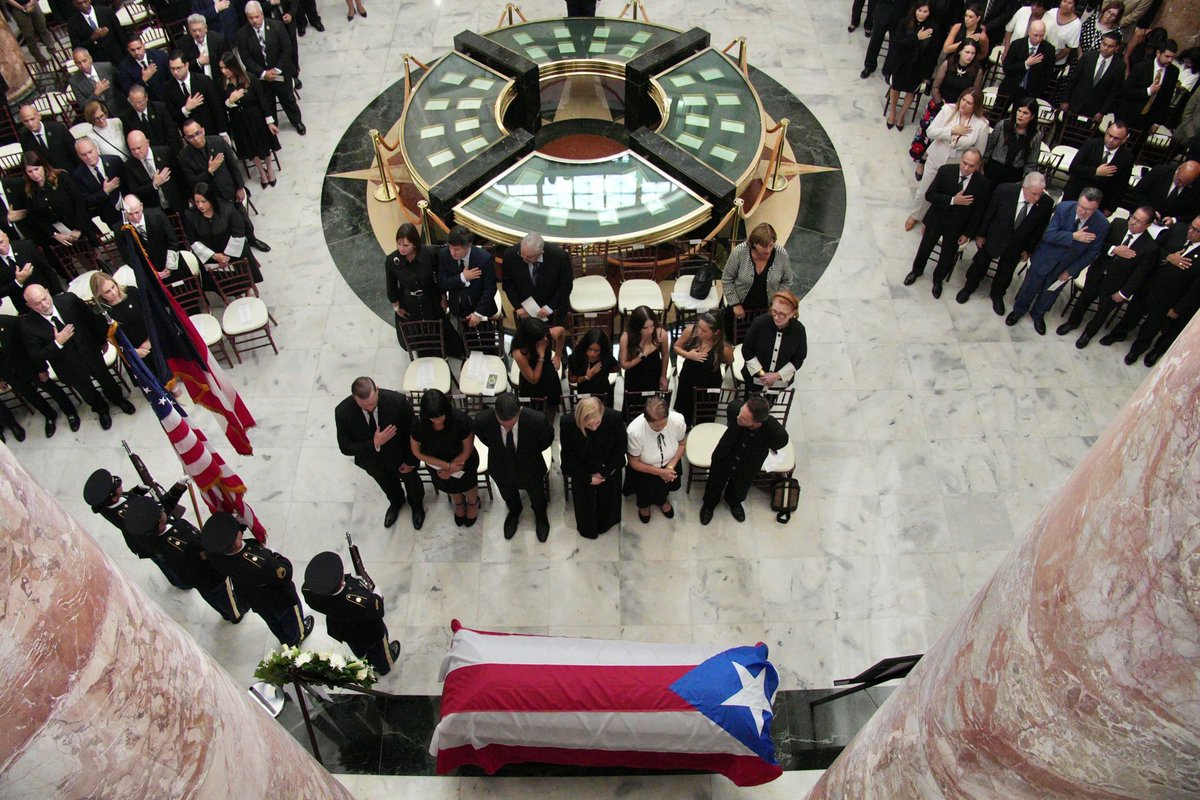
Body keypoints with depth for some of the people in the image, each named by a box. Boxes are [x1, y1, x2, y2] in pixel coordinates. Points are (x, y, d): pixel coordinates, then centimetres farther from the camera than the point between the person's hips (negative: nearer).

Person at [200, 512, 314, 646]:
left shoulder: (215, 556, -31)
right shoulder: (260, 563, -49)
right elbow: (285, 575, -31)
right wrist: (276, 557, -15)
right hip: (280, 602, -5)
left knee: (272, 621, 36)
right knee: (291, 620, 30)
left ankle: (285, 641, 64)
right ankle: (295, 641, 60)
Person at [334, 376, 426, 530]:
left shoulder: (398, 401, -38)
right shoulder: (342, 412, -34)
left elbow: (412, 432, -20)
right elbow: (345, 448, -23)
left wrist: (410, 461, -10)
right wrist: (375, 443, -38)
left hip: (400, 456, -1)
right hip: (372, 461, 1)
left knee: (411, 479, 30)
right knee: (387, 484, 33)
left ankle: (417, 503, 64)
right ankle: (396, 502, 68)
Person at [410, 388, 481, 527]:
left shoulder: (461, 420, -38)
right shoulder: (419, 424, -34)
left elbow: (467, 450, -22)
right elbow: (417, 452, -17)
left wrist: (450, 470, -13)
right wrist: (447, 466, -20)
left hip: (463, 461, -2)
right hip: (437, 464, 2)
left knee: (468, 485, 28)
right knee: (450, 488, 31)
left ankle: (473, 502, 63)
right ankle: (458, 502, 66)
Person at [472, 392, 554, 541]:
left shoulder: (537, 420, -40)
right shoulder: (482, 420, -36)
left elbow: (547, 439, -14)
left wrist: (532, 452, 1)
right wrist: (498, 450, 2)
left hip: (530, 467, -1)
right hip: (501, 467, 1)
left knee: (537, 496, 31)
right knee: (508, 496, 33)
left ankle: (540, 514, 66)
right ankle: (514, 511, 69)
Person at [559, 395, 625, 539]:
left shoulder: (615, 418, -30)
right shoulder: (567, 423, -31)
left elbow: (620, 448, -11)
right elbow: (569, 456, -14)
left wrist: (605, 473, -11)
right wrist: (587, 478, -11)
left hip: (608, 466, 0)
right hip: (582, 470, 0)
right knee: (584, 496, -3)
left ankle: (606, 523, 33)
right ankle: (587, 527, 27)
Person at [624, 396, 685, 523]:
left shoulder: (678, 420, -28)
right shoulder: (635, 431, -34)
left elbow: (682, 443, -5)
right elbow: (634, 462, -17)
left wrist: (670, 466, -17)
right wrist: (660, 472, -24)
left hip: (669, 462, 3)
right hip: (644, 468, -2)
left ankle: (661, 499, 26)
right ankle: (644, 504, 26)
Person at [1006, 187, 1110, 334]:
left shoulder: (1102, 224, -21)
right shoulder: (1064, 208, -24)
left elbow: (1092, 253, -10)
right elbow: (1048, 235, -25)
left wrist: (1071, 271, -11)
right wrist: (1073, 236, -37)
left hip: (1067, 265, 1)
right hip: (1046, 257, -1)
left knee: (1050, 292, 21)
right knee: (1030, 287, 16)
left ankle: (1038, 315, 48)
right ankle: (1018, 311, 44)